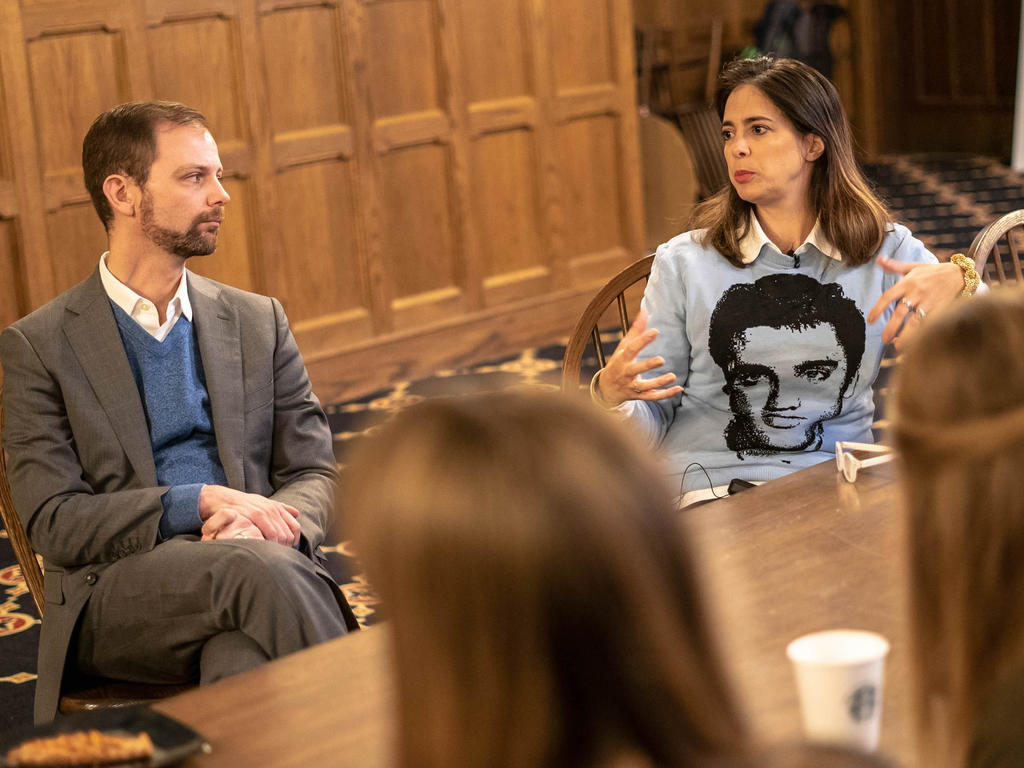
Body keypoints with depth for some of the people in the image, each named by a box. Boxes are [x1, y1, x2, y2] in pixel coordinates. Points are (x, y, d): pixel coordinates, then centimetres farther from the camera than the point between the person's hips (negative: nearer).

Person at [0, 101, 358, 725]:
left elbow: (314, 474, 14)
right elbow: (54, 522, -2)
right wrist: (202, 501, -15)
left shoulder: (260, 322, 18)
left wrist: (268, 522, -11)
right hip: (117, 593, -2)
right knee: (255, 569, -35)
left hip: (263, 563, 3)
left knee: (245, 655, -36)